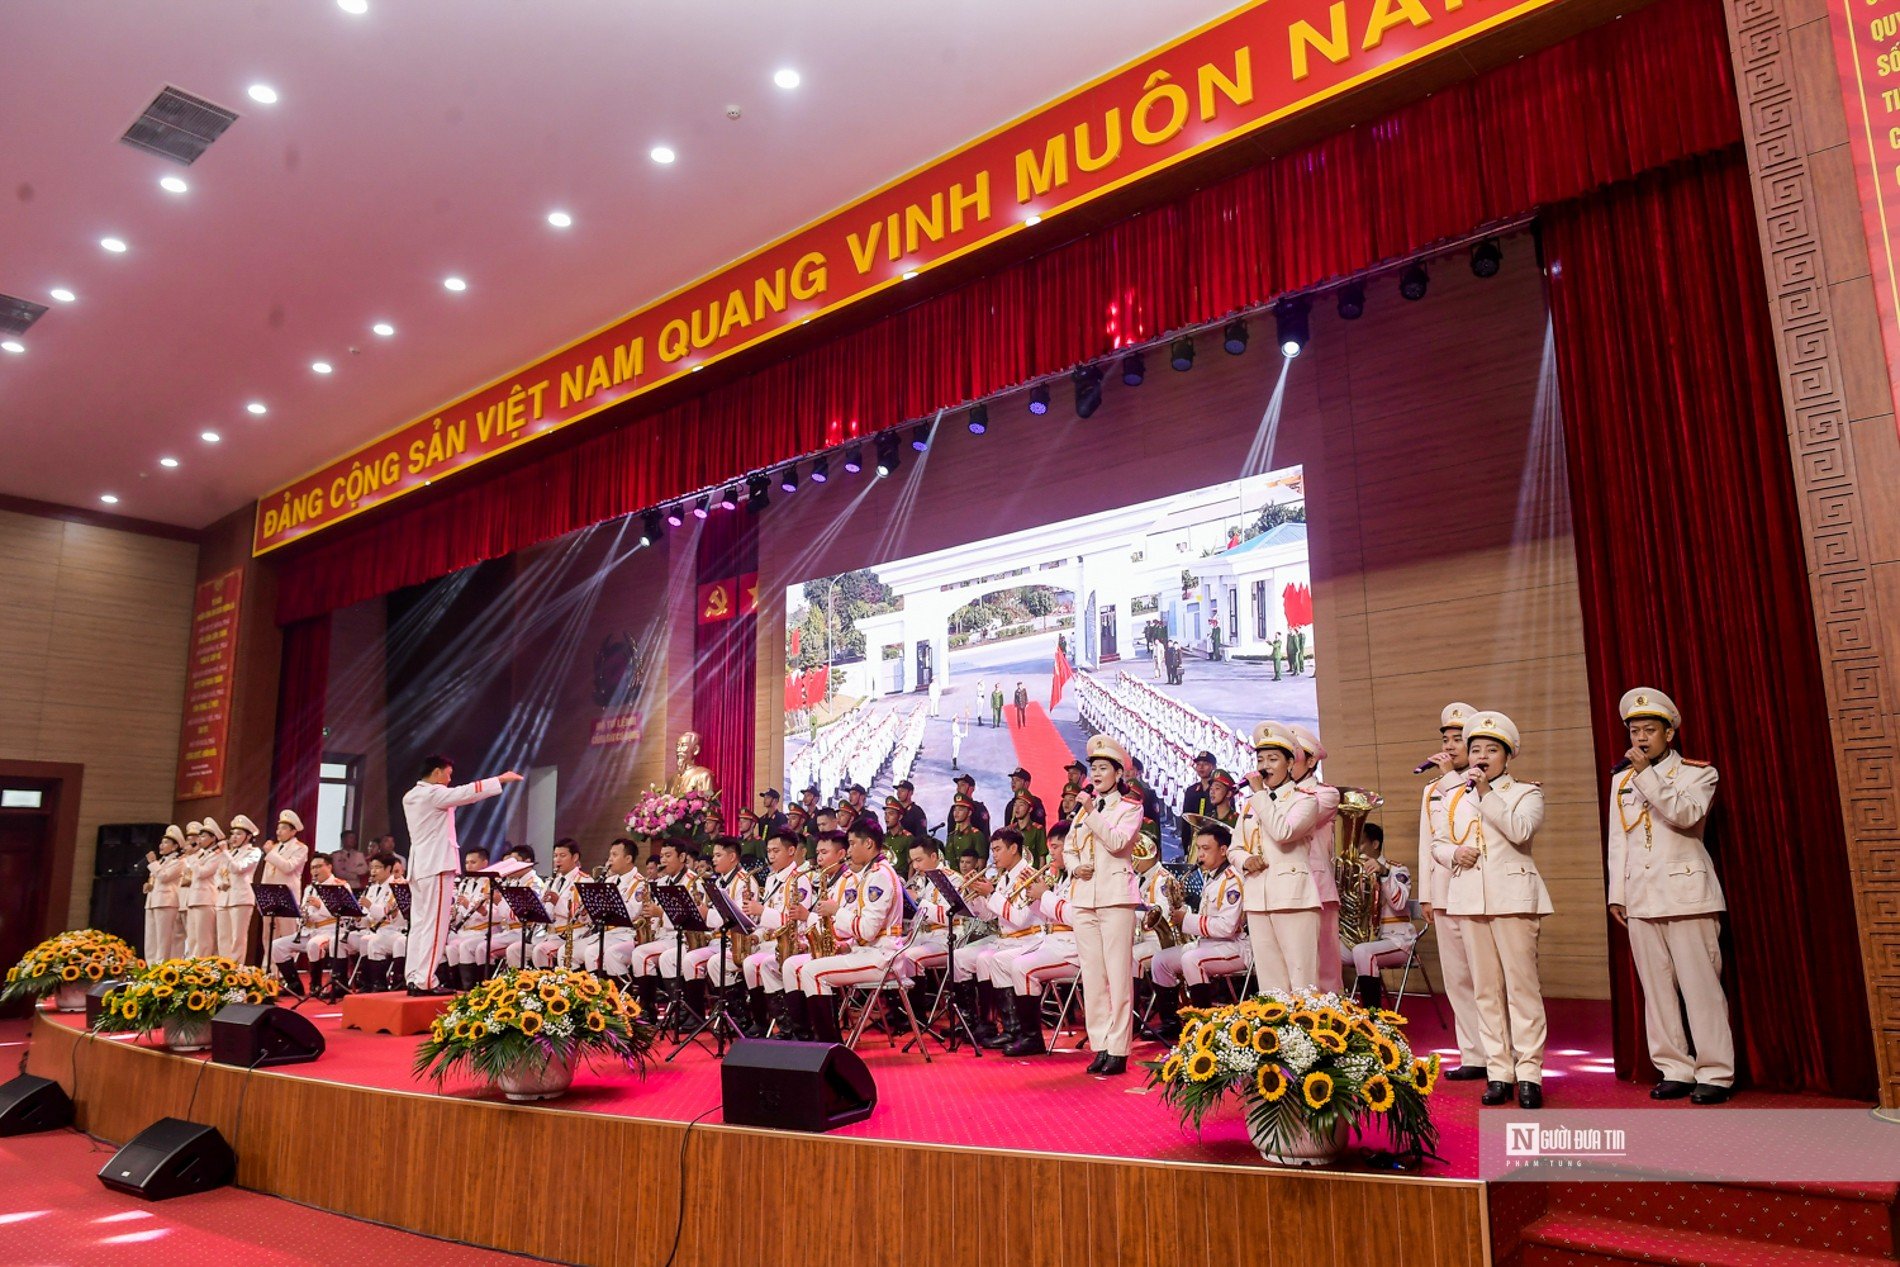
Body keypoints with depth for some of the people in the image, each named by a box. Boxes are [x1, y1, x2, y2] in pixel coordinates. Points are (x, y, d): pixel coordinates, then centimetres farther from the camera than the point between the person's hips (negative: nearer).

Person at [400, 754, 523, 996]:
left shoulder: (410, 796, 15)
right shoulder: (433, 793, -12)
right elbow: (467, 793, -17)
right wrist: (501, 779, -10)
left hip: (419, 866, 10)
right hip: (436, 865, -10)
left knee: (419, 924, 11)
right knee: (434, 925, -7)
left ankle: (413, 979, 12)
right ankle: (424, 982, -8)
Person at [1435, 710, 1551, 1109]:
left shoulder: (1526, 793, 3)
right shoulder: (1457, 798, 16)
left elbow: (1520, 830, -16)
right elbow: (1441, 846, 17)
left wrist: (1487, 793, -20)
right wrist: (1454, 853, -5)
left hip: (1512, 896, -4)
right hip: (1470, 897, 4)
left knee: (1521, 984, -5)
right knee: (1486, 989, 6)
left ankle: (1528, 1072, 1)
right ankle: (1498, 1071, 11)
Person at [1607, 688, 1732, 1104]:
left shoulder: (1697, 773, 4)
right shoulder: (1622, 780, 16)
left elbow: (1685, 813, -17)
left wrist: (1647, 774, -19)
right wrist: (1617, 893, 12)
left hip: (1685, 894, -4)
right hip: (1640, 898, 4)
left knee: (1700, 984, -5)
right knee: (1657, 989, 4)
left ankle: (1715, 1073, 2)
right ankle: (1675, 1070, 11)